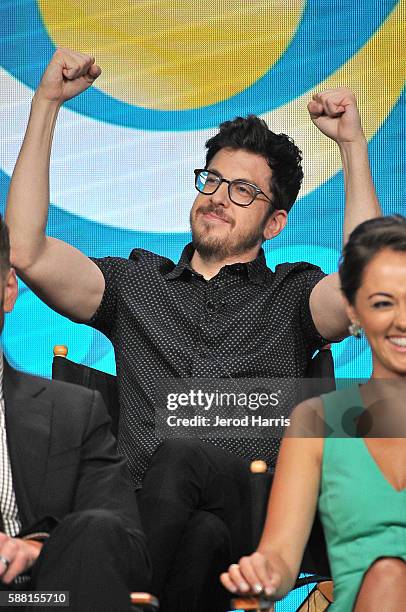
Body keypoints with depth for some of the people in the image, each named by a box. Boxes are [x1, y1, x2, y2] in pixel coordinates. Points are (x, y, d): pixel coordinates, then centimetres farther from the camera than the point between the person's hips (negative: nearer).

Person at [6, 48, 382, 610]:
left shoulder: (292, 294, 22)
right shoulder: (137, 282, 27)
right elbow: (26, 252, 12)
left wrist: (353, 144, 0)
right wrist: (46, 103, 11)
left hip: (254, 507, 0)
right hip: (143, 510, 1)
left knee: (180, 457, -37)